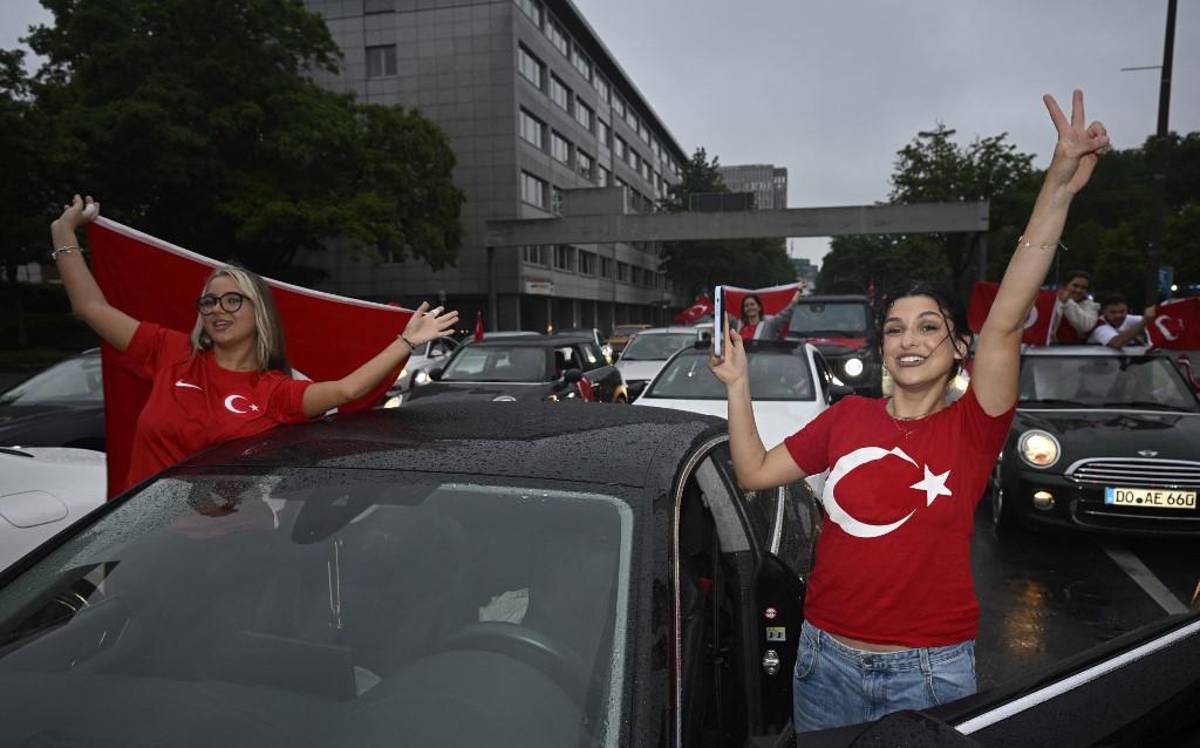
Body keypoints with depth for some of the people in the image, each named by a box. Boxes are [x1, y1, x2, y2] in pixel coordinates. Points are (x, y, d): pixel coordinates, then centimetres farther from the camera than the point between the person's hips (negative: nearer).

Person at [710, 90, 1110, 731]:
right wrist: (737, 386, 0)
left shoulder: (971, 428, -7)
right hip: (827, 661, 3)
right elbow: (754, 473, 4)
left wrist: (1059, 186, -31)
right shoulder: (847, 417, 2)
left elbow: (1005, 321, -22)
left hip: (932, 671, -2)